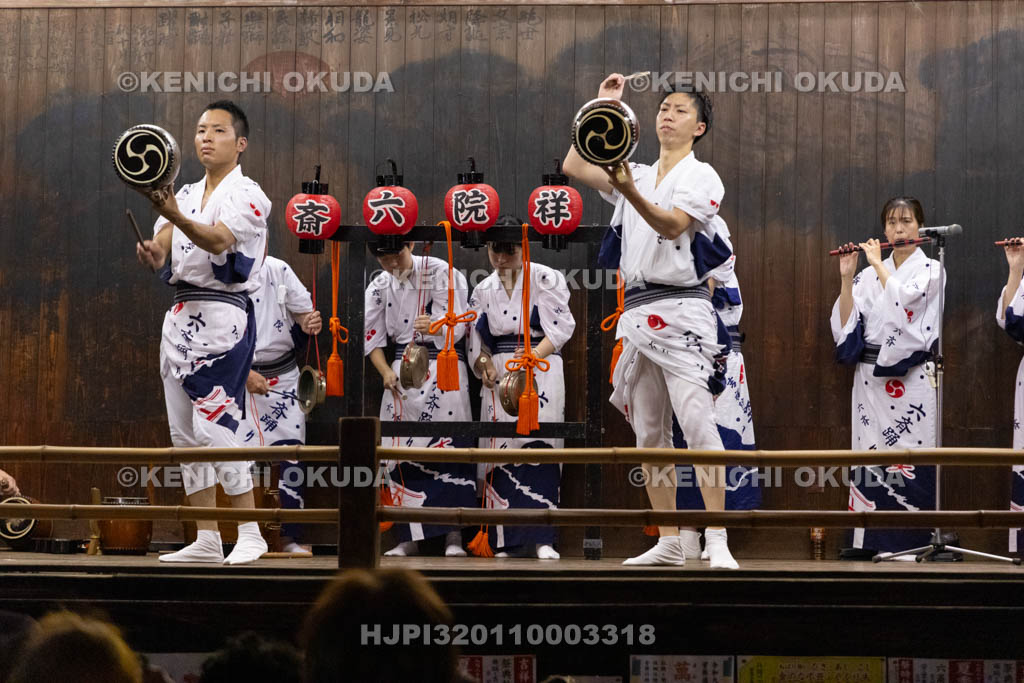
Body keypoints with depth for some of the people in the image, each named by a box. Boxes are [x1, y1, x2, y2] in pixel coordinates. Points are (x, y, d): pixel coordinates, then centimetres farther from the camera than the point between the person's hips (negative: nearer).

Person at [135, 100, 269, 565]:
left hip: (223, 315, -8)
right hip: (181, 315, 8)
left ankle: (250, 533, -3)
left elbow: (216, 239, -23)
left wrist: (176, 217, -41)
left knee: (215, 429, -13)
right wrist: (152, 252, -19)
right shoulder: (186, 195, 18)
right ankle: (206, 539, 14)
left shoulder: (247, 196, -5)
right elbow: (161, 250, 5)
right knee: (185, 432, 8)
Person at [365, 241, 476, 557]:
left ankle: (454, 535, -9)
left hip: (443, 367, -4)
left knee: (449, 446, -11)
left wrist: (435, 327, -30)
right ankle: (409, 538, 6)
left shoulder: (441, 273, -5)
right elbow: (372, 336, 10)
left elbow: (457, 325, -10)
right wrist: (386, 372, -5)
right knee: (402, 452, 1)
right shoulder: (379, 287, 9)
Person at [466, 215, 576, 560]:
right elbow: (477, 340, 18)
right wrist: (485, 363, -3)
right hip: (498, 375, 4)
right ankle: (507, 541, -3)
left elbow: (561, 327, -6)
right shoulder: (483, 290, 16)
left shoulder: (545, 279, 2)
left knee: (536, 446, -14)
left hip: (541, 368, -4)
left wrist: (532, 357, -19)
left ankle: (541, 539, -16)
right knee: (502, 450, -4)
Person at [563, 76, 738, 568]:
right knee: (649, 434, 7)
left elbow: (671, 225, -16)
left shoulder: (701, 176, 0)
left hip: (682, 310, -7)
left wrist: (630, 192, -32)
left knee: (698, 425, -16)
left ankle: (717, 542, -19)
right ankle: (668, 543, 13)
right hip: (636, 309, 7)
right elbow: (573, 167, 10)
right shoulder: (638, 175, 20)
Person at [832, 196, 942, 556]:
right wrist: (847, 277, -3)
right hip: (869, 375, 4)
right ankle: (872, 542, 5)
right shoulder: (869, 274, 13)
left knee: (908, 459, -7)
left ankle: (912, 542, -3)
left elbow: (902, 297, -18)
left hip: (909, 378, -4)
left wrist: (877, 263, -6)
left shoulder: (930, 271, 2)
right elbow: (846, 324, 5)